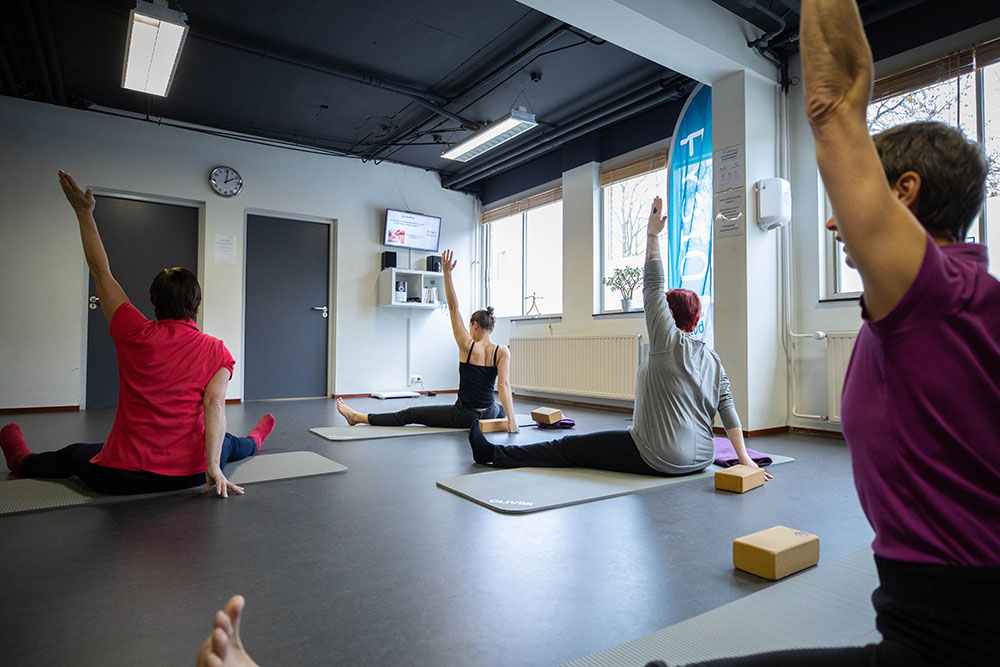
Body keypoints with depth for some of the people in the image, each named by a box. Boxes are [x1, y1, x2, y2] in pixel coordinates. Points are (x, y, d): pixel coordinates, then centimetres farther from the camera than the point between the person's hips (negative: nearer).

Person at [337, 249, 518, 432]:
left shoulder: (468, 347, -16)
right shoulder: (502, 352, -10)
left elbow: (453, 308, -16)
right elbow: (504, 385, -20)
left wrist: (447, 273, -17)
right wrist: (511, 419, -23)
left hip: (464, 416, -4)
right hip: (488, 415, 4)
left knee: (409, 415, 7)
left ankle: (357, 417, 17)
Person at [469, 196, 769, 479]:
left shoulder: (669, 342, -13)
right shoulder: (713, 359, 8)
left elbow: (653, 287, -12)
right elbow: (728, 409, 4)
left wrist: (652, 235, -8)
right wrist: (744, 459, 8)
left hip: (658, 459, -8)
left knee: (569, 447, 0)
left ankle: (493, 453, 10)